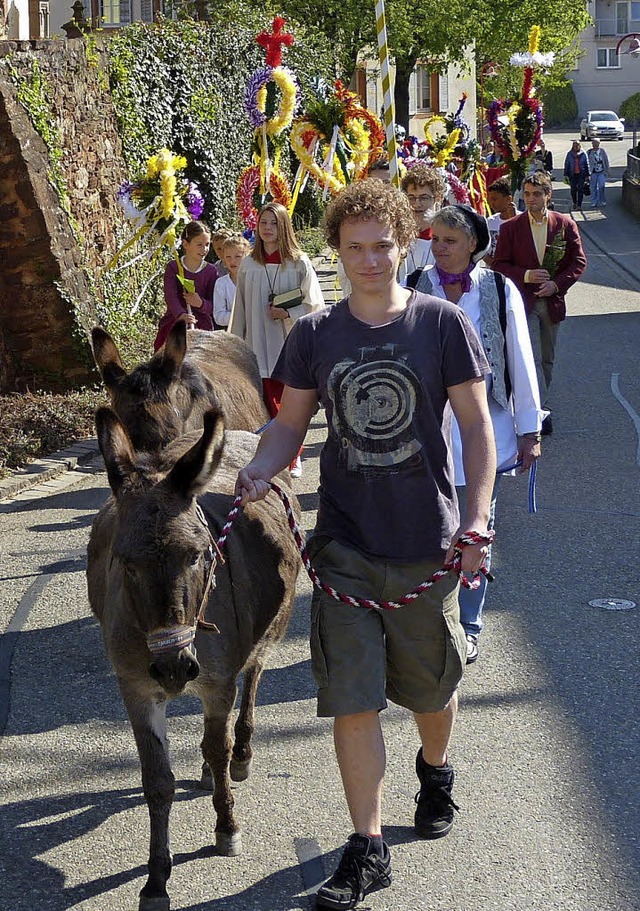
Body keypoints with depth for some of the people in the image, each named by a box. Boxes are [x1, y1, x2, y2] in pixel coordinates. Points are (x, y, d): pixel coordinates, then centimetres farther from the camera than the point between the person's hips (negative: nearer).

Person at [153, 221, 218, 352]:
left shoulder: (211, 271, 2)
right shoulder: (173, 267, -1)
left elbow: (213, 306, 0)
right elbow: (170, 296, -15)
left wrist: (201, 303, -24)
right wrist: (181, 315, -35)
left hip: (201, 326, 0)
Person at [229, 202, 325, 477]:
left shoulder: (299, 263, -4)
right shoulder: (249, 265, 6)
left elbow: (315, 305, 0)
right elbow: (240, 308, 12)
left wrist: (288, 314, -14)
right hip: (260, 347, 2)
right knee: (269, 404, 0)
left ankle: (293, 457, 19)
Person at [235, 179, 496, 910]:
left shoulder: (441, 323, -4)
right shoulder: (314, 335, 1)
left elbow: (475, 423, -1)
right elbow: (291, 421, 9)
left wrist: (477, 517, -11)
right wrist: (259, 470, -13)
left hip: (426, 541, 0)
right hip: (345, 542, 1)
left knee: (432, 684, 16)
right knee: (352, 698, -4)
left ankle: (435, 769, 48)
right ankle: (367, 849, 6)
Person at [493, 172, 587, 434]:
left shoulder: (565, 224, 0)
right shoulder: (511, 228, -2)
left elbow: (578, 261, 2)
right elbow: (500, 264, 0)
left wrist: (556, 284, -12)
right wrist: (526, 275, -16)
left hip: (552, 301, 3)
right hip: (524, 301, -3)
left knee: (547, 359, 14)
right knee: (532, 358, -13)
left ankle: (538, 404, 30)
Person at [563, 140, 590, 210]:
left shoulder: (583, 154, 2)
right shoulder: (569, 154, 3)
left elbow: (587, 165, 6)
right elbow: (566, 165, 6)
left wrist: (587, 175, 3)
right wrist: (566, 175, 1)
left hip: (581, 174, -1)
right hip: (572, 175, 1)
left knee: (580, 189, -4)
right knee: (573, 189, 5)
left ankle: (579, 205, 2)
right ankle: (574, 203, 26)